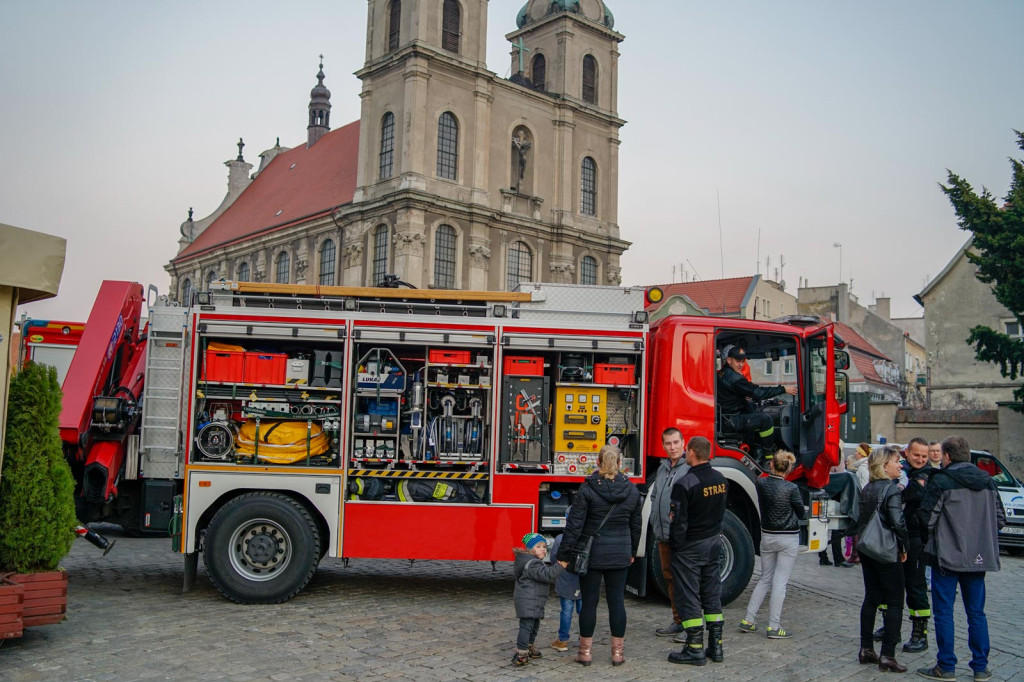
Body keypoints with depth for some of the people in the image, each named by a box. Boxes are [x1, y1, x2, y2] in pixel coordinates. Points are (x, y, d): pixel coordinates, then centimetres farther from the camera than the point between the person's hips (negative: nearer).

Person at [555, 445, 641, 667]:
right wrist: (632, 552, 23)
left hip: (592, 554, -3)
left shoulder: (587, 489, -10)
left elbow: (574, 525, -12)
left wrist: (564, 555, -7)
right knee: (617, 601, 9)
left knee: (589, 601, 5)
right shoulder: (632, 490, 1)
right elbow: (635, 525, 11)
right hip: (620, 554, 3)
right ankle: (618, 652, 16)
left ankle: (585, 651, 14)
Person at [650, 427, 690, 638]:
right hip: (663, 535, 9)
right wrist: (654, 520, 14)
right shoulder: (662, 468, 14)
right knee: (670, 578, 16)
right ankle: (678, 621, 28)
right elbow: (654, 496, 25)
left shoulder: (692, 468, -13)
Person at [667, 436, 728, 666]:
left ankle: (695, 649, 5)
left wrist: (675, 544, -5)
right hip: (714, 544, 7)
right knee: (712, 595, 13)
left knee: (689, 597, 2)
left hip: (690, 547, -7)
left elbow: (679, 521, -18)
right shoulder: (720, 479, 2)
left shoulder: (685, 484, -21)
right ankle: (715, 646, 18)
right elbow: (721, 513, 12)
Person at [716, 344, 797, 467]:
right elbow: (757, 393, -20)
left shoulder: (722, 373, 13)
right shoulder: (733, 377, -20)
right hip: (730, 420, -10)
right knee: (765, 419, -12)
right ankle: (770, 458, -4)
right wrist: (783, 389, -14)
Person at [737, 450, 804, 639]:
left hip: (767, 536, 4)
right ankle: (773, 627, 4)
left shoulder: (761, 483, -5)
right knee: (780, 582, 1)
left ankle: (748, 620, 14)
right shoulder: (791, 488, -15)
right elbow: (801, 514, -2)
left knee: (765, 579, 16)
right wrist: (804, 513, 19)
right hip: (788, 539, -4)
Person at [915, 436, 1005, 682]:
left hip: (947, 556, -6)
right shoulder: (988, 482, 6)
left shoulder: (941, 481, -13)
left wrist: (929, 539, 7)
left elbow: (927, 517, -12)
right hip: (979, 558, 6)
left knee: (944, 611, 2)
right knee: (976, 613, 13)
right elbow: (1000, 519, 11)